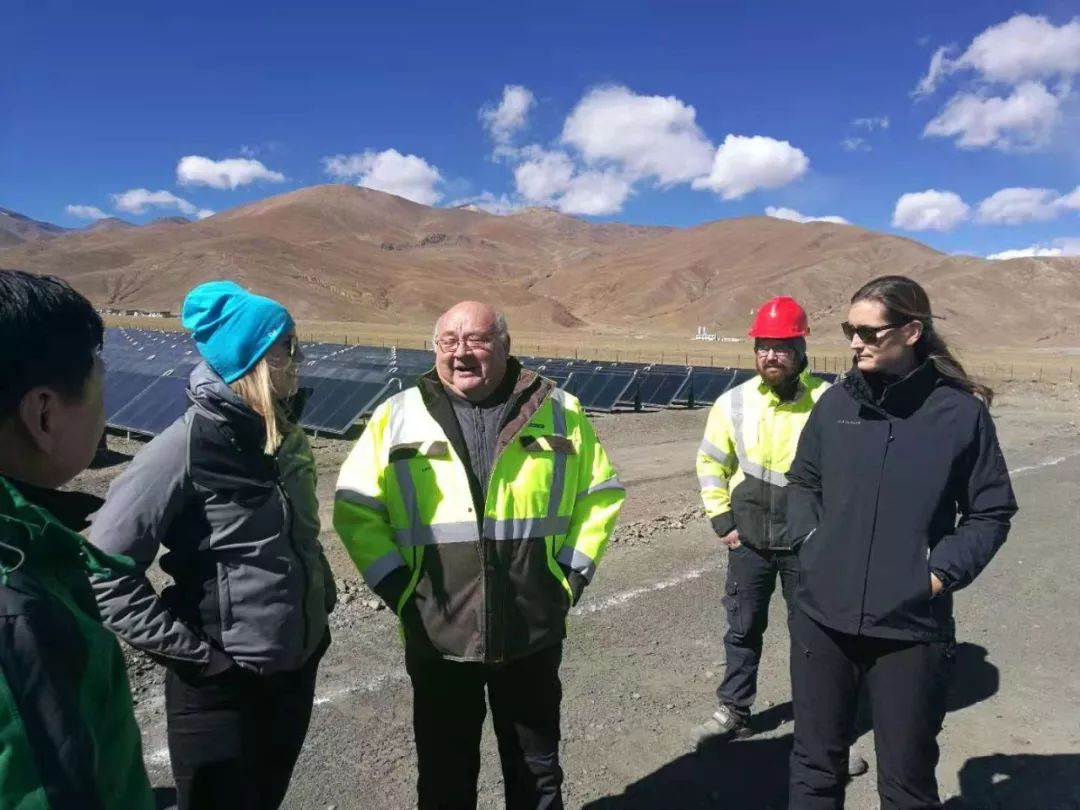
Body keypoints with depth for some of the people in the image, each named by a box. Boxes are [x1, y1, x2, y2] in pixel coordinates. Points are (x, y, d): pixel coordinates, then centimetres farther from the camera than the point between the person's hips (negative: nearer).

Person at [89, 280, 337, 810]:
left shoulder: (284, 434, 2)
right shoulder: (190, 444, -20)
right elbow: (105, 567, -20)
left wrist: (321, 601, 9)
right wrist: (191, 652, -18)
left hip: (295, 669, 7)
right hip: (220, 686, -7)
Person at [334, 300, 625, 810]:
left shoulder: (559, 412, -2)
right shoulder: (397, 417, -3)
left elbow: (601, 492, 5)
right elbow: (355, 507, 1)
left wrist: (572, 573, -2)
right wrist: (394, 585, -6)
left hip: (533, 633, 0)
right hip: (436, 636, 0)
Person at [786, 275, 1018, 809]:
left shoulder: (960, 410, -7)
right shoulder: (835, 403, 0)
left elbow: (991, 512, 2)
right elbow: (802, 482, 14)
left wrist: (942, 572, -9)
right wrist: (811, 541, 0)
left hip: (912, 627, -2)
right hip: (822, 618, 2)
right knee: (815, 764, 18)